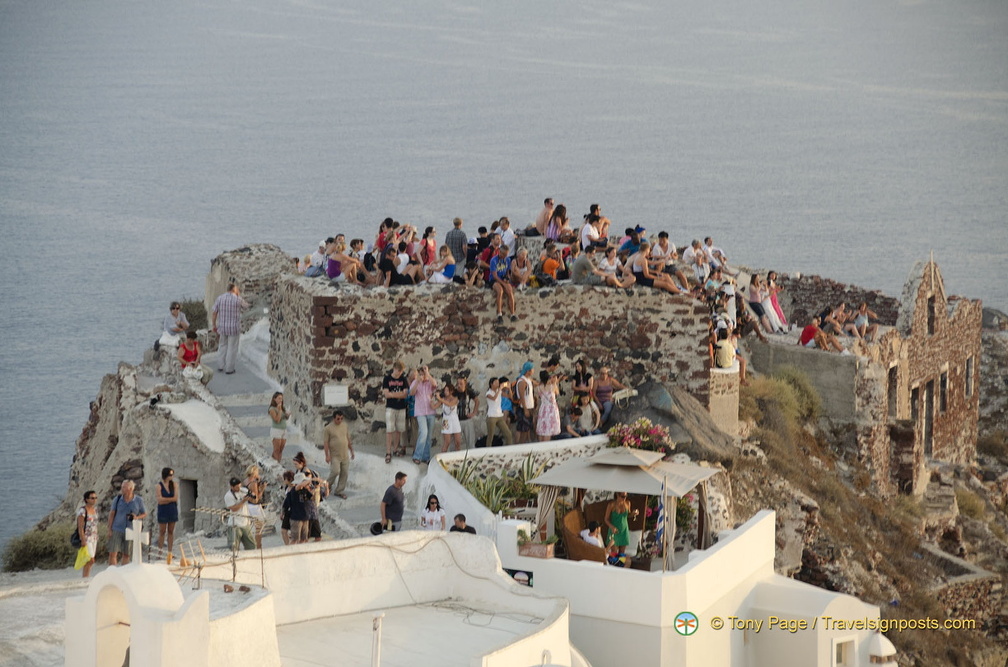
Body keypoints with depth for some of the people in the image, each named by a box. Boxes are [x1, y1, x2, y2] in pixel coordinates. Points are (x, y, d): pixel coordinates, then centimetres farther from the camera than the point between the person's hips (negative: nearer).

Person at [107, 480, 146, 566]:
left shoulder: (138, 500, -3)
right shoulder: (117, 499, -3)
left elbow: (144, 514, 7)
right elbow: (111, 514, 3)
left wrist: (137, 517, -14)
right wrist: (109, 529, -2)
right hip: (117, 530, 0)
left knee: (126, 555, 8)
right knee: (113, 553, -9)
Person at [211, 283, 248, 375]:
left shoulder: (220, 298, -5)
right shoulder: (238, 299, -15)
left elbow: (213, 313, -4)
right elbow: (245, 306, 6)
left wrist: (214, 325, 8)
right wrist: (239, 295, 7)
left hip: (223, 326, 4)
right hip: (234, 328, -4)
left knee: (223, 345, 24)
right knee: (232, 348, 8)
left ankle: (220, 365, 24)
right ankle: (229, 369, 13)